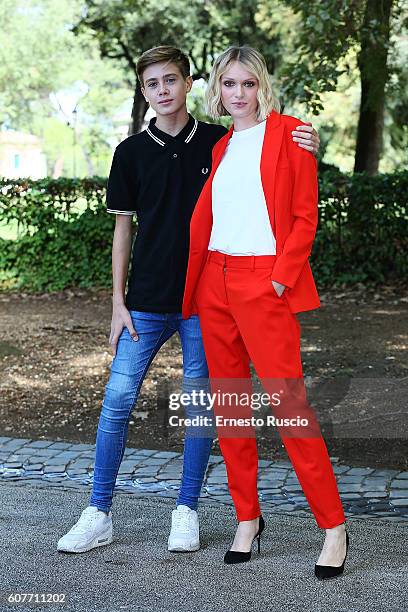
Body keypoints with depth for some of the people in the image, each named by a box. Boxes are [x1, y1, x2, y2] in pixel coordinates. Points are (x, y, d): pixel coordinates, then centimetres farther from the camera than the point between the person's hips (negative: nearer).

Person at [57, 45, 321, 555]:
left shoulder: (221, 143, 2)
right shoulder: (131, 152, 4)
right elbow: (123, 228, 7)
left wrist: (305, 147, -14)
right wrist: (118, 303, 3)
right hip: (147, 301, 1)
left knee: (200, 404, 4)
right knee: (117, 399, -4)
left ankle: (186, 511, 17)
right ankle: (98, 515, 6)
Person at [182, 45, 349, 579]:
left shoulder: (289, 134, -2)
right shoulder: (221, 147, 16)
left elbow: (305, 217, -6)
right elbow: (203, 222, 13)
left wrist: (281, 277, -14)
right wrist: (190, 289, 8)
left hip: (264, 284, -6)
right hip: (215, 283, 7)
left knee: (288, 403, -9)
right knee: (228, 404, 8)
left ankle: (334, 527, -1)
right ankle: (247, 518, 19)